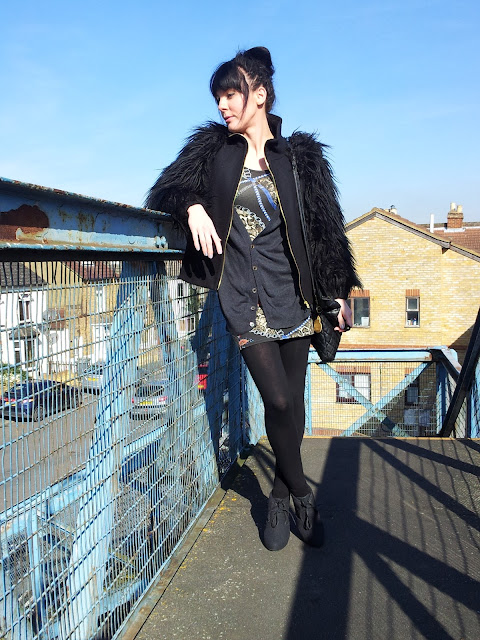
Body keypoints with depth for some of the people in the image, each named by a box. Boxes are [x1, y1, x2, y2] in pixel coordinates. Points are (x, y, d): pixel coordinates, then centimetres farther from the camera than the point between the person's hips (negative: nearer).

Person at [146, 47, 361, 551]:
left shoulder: (299, 158, 4)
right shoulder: (212, 150, 7)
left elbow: (326, 228, 7)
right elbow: (166, 191, 11)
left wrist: (340, 293, 6)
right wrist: (192, 206, -12)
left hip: (292, 294, 1)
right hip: (243, 297, 0)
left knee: (292, 402, 4)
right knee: (277, 400, -8)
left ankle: (280, 497, 25)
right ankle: (301, 494, 16)